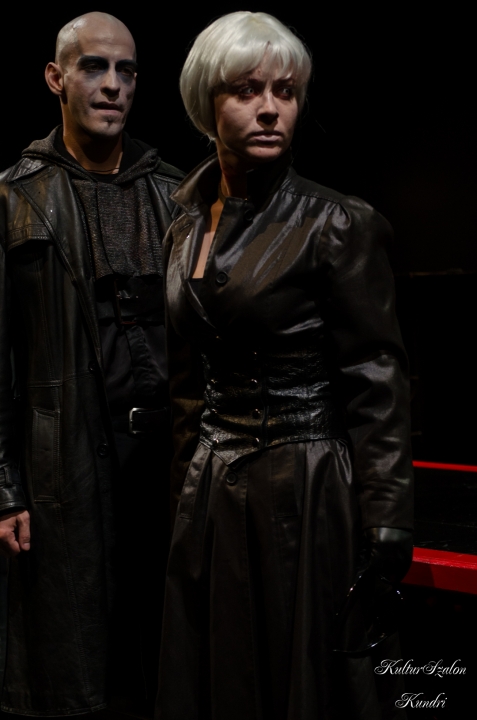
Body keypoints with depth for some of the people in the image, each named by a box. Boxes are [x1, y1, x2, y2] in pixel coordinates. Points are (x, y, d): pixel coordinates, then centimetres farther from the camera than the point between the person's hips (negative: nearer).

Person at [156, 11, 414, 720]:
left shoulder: (337, 224, -9)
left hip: (306, 495, -5)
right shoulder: (187, 229, 9)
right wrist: (186, 495, 14)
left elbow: (376, 389, -12)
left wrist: (383, 544, -16)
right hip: (211, 501, 6)